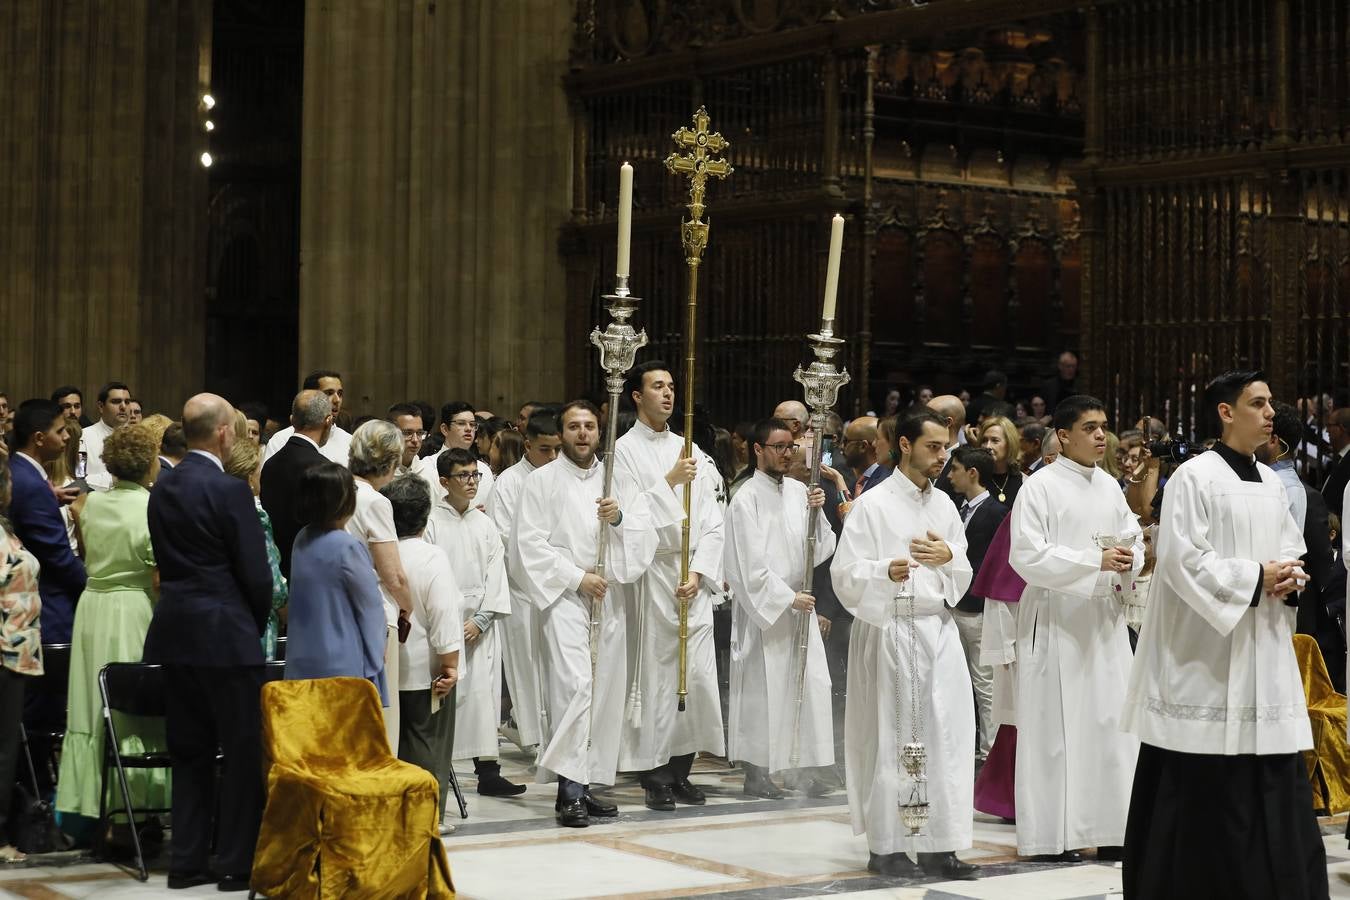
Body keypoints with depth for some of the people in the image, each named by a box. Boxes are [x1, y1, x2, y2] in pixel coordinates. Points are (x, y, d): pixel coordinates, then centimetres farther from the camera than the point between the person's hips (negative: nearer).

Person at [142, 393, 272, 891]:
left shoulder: (163, 487, 8)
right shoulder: (229, 491, -14)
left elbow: (166, 559, 12)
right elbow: (256, 573, -13)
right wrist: (256, 626, 6)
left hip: (175, 630, 7)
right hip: (225, 634, -7)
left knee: (190, 750, 14)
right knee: (242, 751, 3)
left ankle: (187, 860, 17)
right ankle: (237, 862, 7)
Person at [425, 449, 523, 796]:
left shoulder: (485, 525, 11)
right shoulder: (432, 522, -2)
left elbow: (495, 575, 8)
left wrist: (480, 620, -3)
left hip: (479, 625, 4)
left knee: (483, 693, 1)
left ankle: (488, 771, 2)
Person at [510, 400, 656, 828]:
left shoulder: (616, 479, 16)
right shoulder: (542, 480, 4)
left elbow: (647, 537, 11)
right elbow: (529, 544, -5)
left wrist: (619, 518, -9)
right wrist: (577, 577, -11)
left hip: (607, 598, 5)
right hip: (564, 598, -5)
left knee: (604, 691, 3)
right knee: (574, 686, -19)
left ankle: (585, 783, 11)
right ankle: (569, 790, -20)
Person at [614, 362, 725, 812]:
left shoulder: (689, 450, 14)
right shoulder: (625, 450, 1)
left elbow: (712, 522, 8)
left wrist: (698, 573, -4)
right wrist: (669, 482, -15)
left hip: (692, 577, 4)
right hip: (651, 576, -4)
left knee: (696, 674, 1)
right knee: (655, 675, -4)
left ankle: (681, 770, 11)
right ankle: (655, 775, 3)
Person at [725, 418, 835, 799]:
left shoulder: (799, 492, 8)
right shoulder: (747, 500, -8)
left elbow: (821, 548, 8)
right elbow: (751, 564, -11)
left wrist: (817, 513, -8)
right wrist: (787, 598, -13)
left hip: (800, 604, 6)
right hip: (764, 609, -6)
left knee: (811, 685, 2)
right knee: (762, 690, -2)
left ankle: (804, 767, 9)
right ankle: (756, 773, 6)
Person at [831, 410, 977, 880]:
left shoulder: (944, 505, 12)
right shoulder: (872, 504, -4)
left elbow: (963, 579, 15)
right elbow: (844, 574, -8)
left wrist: (949, 558, -8)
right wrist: (886, 571, -27)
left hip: (939, 630, 5)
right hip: (890, 631, -5)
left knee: (947, 736, -1)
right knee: (890, 740, 0)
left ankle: (938, 844, 4)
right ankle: (886, 845, 9)